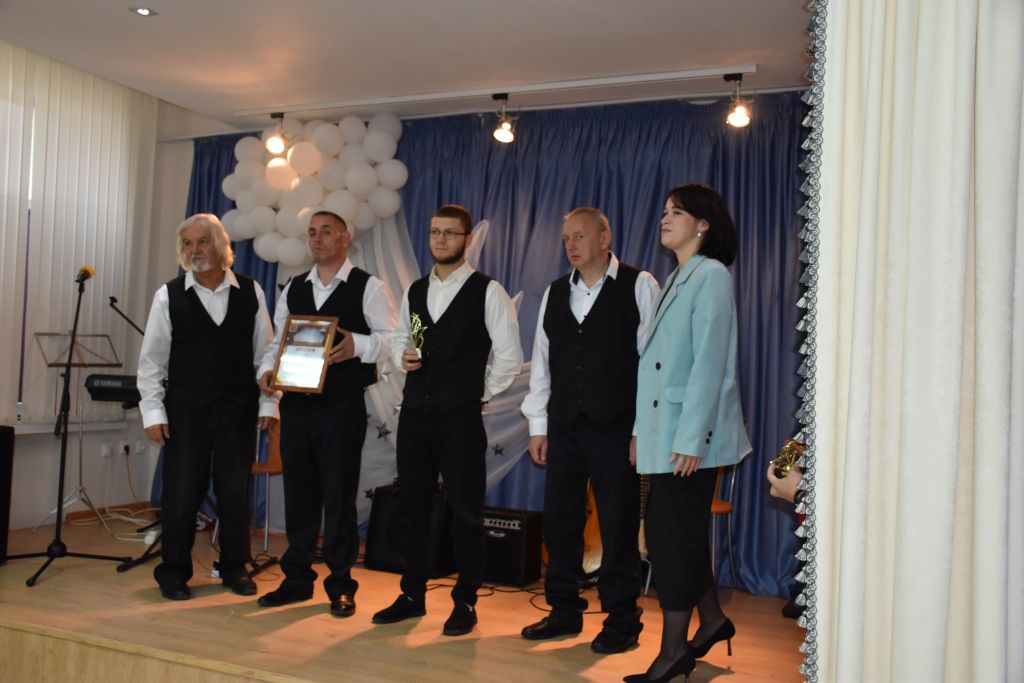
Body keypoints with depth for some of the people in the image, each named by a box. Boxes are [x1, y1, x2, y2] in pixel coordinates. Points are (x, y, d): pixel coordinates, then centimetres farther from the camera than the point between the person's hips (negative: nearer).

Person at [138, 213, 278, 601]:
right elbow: (152, 359, 1)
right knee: (181, 493, 4)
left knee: (236, 493, 8)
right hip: (186, 410, -1)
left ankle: (235, 569, 24)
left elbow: (264, 352, 5)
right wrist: (153, 412, -4)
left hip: (238, 409, 1)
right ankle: (173, 573, 21)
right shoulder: (169, 296, 0)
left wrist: (268, 404, 1)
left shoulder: (250, 292, 3)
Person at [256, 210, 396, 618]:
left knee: (339, 495, 1)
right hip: (296, 403, 5)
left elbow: (391, 339, -7)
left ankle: (341, 586, 14)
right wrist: (267, 370, -2)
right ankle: (296, 580, 24)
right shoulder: (293, 290, 15)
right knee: (298, 492, 11)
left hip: (342, 405, -5)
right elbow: (278, 340, 16)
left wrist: (357, 345, -24)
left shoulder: (367, 288, -1)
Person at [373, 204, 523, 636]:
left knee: (465, 512, 2)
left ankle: (465, 603, 15)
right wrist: (401, 356, 0)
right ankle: (412, 595, 25)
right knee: (411, 506, 11)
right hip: (414, 412, 5)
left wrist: (480, 394, -2)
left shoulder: (487, 292, -5)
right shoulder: (414, 291, 12)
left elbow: (510, 357, -5)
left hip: (461, 417, -5)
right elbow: (398, 338, 22)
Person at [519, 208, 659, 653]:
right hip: (563, 427, 5)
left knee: (618, 525, 3)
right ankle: (564, 612, 26)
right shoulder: (555, 293, 13)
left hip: (616, 427, -5)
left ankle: (621, 621, 19)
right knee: (559, 520, 10)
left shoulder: (639, 286, -1)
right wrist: (538, 425, 10)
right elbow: (542, 361, 13)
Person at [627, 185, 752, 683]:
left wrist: (690, 439, -20)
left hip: (689, 433, -8)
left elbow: (709, 363, -17)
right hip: (664, 429, 8)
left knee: (674, 533, -3)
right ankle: (712, 618, 30)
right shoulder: (675, 279, 17)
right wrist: (641, 431, 11)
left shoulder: (711, 275, -9)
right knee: (679, 530, 13)